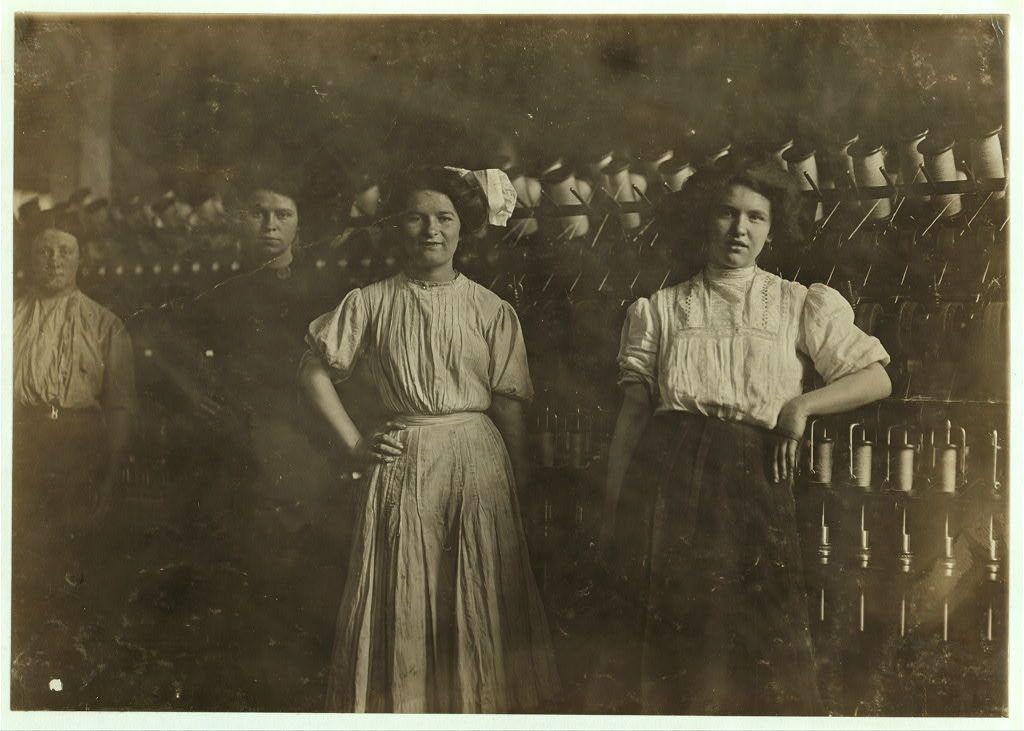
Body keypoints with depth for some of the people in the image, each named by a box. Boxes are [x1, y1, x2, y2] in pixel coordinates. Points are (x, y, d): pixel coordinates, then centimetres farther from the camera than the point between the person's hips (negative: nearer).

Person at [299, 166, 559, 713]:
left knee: (477, 597, 6)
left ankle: (478, 702, 23)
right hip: (402, 462, 1)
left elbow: (509, 402, 1)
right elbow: (313, 370, 7)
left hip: (478, 459, 0)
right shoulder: (370, 303, 2)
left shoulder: (491, 310, 1)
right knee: (401, 596, 7)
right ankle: (402, 702, 24)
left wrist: (519, 478, -2)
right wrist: (353, 442, 1)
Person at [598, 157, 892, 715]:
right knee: (675, 642, 3)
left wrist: (801, 404, -7)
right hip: (667, 479, 0)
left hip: (751, 480, 0)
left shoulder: (800, 306, 11)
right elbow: (631, 414, 8)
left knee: (762, 642, -1)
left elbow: (876, 376, 8)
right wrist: (613, 512, 3)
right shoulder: (660, 310, 11)